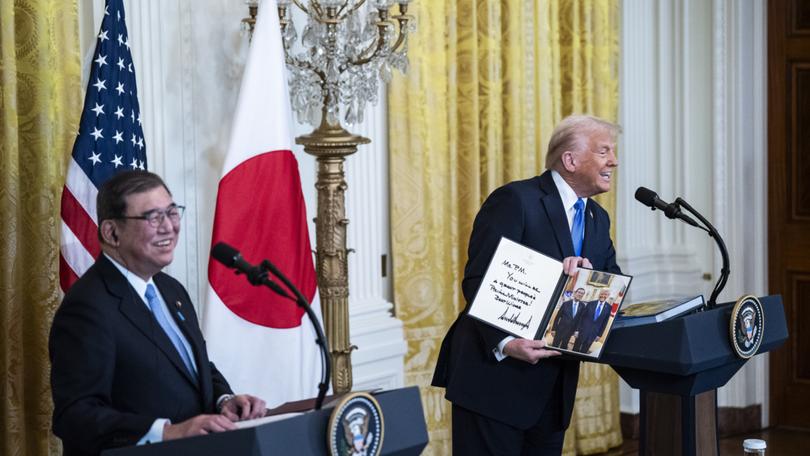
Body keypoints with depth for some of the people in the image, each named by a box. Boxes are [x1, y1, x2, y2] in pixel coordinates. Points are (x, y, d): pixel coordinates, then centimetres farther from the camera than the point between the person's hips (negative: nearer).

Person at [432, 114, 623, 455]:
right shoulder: (515, 200, -10)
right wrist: (506, 344, -30)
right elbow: (477, 282, -16)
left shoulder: (598, 219, 14)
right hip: (495, 377, -7)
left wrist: (588, 271, -18)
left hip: (553, 385, 7)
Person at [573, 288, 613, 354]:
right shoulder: (591, 304, -2)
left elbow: (605, 322, 3)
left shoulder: (609, 308, -1)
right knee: (576, 349, 5)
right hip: (583, 330, 0)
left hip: (593, 333, 0)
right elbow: (582, 317, 0)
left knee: (584, 351, 8)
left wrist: (599, 334, 2)